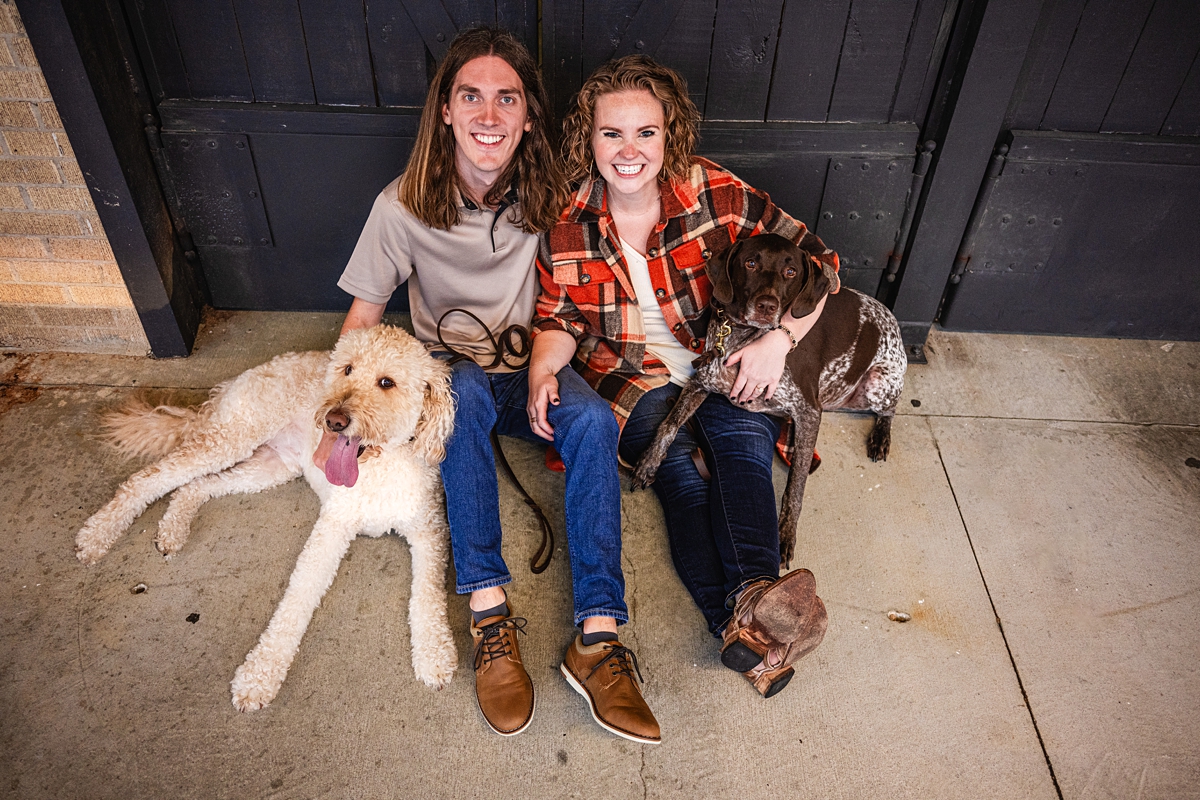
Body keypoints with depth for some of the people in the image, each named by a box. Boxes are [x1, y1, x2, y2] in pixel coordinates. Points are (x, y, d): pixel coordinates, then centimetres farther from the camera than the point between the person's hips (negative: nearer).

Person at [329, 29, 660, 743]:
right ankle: (489, 613, -36)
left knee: (593, 418, -31)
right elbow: (364, 315, -3)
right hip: (451, 374, -1)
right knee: (465, 388, -37)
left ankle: (599, 636, -33)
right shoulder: (405, 207, -10)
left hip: (533, 368, 1)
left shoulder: (551, 200, -7)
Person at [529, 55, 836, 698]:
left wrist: (780, 338, -18)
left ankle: (754, 598, -49)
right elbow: (559, 316, 5)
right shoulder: (566, 223, -5)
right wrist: (542, 367, -17)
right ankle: (745, 624, -43)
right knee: (673, 462, -29)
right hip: (629, 376, 0)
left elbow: (813, 260, -3)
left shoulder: (716, 196, -9)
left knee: (744, 438, -31)